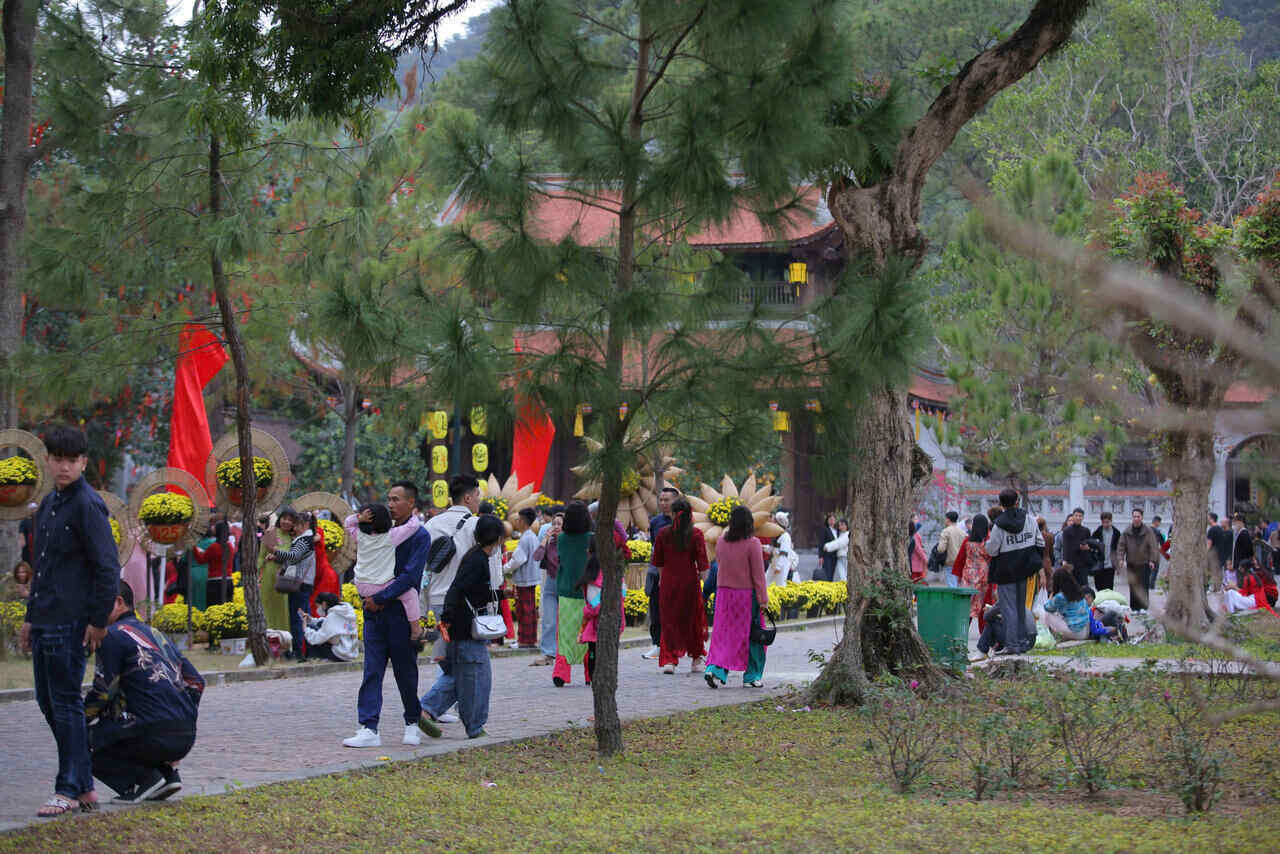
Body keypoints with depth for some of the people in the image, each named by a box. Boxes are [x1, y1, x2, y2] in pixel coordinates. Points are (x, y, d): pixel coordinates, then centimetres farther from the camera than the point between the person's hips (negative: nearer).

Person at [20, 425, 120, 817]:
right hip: (46, 623, 9)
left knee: (65, 703, -5)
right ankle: (84, 788, 17)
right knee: (48, 702, 11)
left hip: (71, 623, -9)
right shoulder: (49, 503, 16)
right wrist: (31, 617, 22)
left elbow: (108, 567, -16)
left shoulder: (87, 505, -12)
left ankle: (70, 790, 2)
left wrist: (99, 621, -17)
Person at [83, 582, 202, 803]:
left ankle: (144, 777, -6)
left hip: (155, 736, -8)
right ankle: (168, 772, 13)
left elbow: (103, 692, -4)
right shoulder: (156, 634, 23)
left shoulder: (113, 635, -1)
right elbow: (196, 682, 24)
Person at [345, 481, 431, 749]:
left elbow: (410, 576, -15)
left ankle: (413, 723, 23)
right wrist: (369, 598, -3)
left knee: (405, 671, 6)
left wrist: (380, 598, -17)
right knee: (372, 671, -1)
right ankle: (369, 729, -4)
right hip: (375, 612, 5)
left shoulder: (419, 535, -6)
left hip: (401, 613, -5)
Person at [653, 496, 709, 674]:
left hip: (669, 581, 1)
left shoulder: (664, 533, -2)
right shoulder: (696, 534, -6)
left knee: (670, 620, 6)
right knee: (693, 619, 13)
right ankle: (696, 660, 22)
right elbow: (702, 562, -9)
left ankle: (669, 659, -9)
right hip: (690, 581, -1)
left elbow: (658, 561, 6)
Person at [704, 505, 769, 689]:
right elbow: (758, 575, -11)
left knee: (724, 633, 8)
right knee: (752, 635, 8)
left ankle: (714, 669, -9)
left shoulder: (721, 542, 0)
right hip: (747, 595, -4)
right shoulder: (752, 544, -13)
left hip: (724, 592, 4)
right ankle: (752, 676, 14)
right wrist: (763, 601, -8)